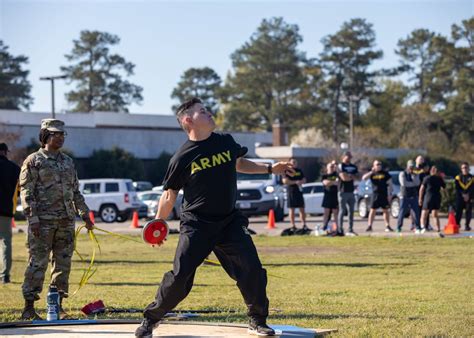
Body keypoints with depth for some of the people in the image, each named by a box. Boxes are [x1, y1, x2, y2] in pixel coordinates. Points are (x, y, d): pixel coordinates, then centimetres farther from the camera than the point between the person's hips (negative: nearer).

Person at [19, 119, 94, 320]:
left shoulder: (68, 162, 18)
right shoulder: (33, 161, -1)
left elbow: (76, 191, 23)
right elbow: (26, 191, -7)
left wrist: (85, 215, 18)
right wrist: (33, 217, -15)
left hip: (66, 220, 6)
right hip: (43, 220, -6)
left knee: (63, 262, 6)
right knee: (37, 263, -7)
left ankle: (57, 304, 14)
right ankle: (29, 307, -5)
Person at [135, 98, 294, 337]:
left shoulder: (226, 142, 4)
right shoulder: (182, 158, -8)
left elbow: (239, 164, 25)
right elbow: (170, 194, -1)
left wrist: (270, 169, 19)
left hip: (230, 221, 4)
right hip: (196, 225, -3)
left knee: (252, 269, -7)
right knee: (179, 277, -8)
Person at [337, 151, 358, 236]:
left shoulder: (353, 167, 16)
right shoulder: (341, 166, -6)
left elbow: (356, 177, 9)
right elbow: (343, 178, -17)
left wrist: (347, 175, -7)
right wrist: (351, 176, -1)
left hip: (351, 191, 7)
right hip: (343, 192, -7)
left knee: (351, 211, 8)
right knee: (342, 211, -6)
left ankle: (350, 230, 14)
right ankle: (340, 230, -5)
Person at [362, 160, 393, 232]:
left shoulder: (385, 173, 5)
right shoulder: (372, 173, 7)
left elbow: (389, 184, 5)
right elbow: (364, 178, -8)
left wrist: (390, 194, -2)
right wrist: (371, 172, -15)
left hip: (384, 195, 0)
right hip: (375, 194, 0)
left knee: (385, 210, 3)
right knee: (372, 210, -1)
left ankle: (387, 226, 7)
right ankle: (370, 226, 2)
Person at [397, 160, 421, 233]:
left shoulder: (415, 175, 11)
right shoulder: (402, 174, 1)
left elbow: (417, 183, -9)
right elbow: (404, 183, -16)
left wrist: (413, 175, -12)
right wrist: (413, 184, -8)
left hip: (413, 196, 3)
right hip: (404, 196, -2)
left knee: (416, 212, -5)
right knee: (402, 213, -2)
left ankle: (417, 228, -2)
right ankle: (398, 228, 7)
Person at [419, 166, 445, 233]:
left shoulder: (427, 178, -2)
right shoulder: (439, 179, 6)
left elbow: (422, 188, -5)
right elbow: (444, 187, 20)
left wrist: (420, 198, 0)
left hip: (428, 197, -3)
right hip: (437, 197, 3)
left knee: (424, 214, 0)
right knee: (435, 214, 16)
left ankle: (423, 227, -21)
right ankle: (438, 229, 8)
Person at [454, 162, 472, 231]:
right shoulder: (458, 178, 7)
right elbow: (457, 188, -1)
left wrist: (468, 195, -16)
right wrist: (463, 194, -13)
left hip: (469, 198, 0)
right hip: (460, 198, 0)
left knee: (468, 212, -1)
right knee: (458, 211, -3)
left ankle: (467, 225, 6)